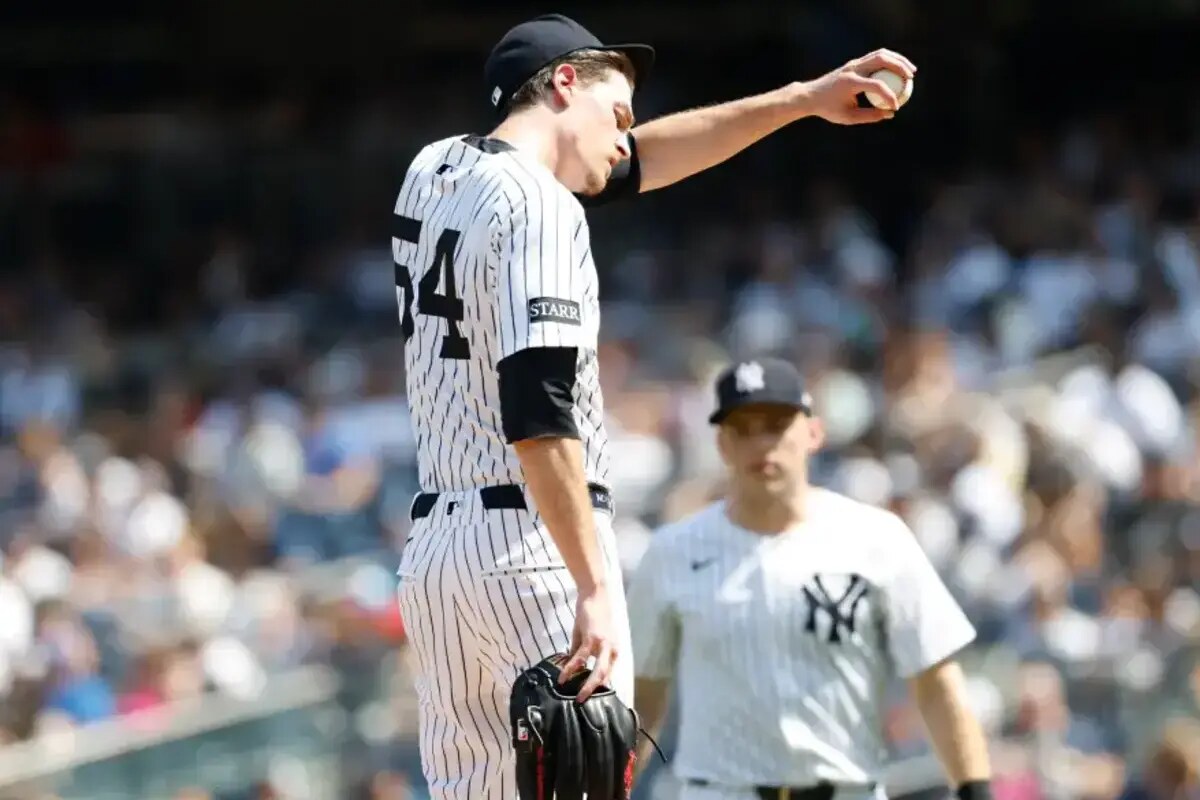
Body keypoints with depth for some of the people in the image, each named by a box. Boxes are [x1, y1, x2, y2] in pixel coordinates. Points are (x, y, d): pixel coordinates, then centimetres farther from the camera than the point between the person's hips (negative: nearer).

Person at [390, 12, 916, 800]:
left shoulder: (434, 173, 15)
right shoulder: (539, 206, -12)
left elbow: (634, 162, 26)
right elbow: (537, 413, -22)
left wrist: (805, 99, 26)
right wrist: (593, 587, -24)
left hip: (432, 543, 9)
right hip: (531, 544, -9)